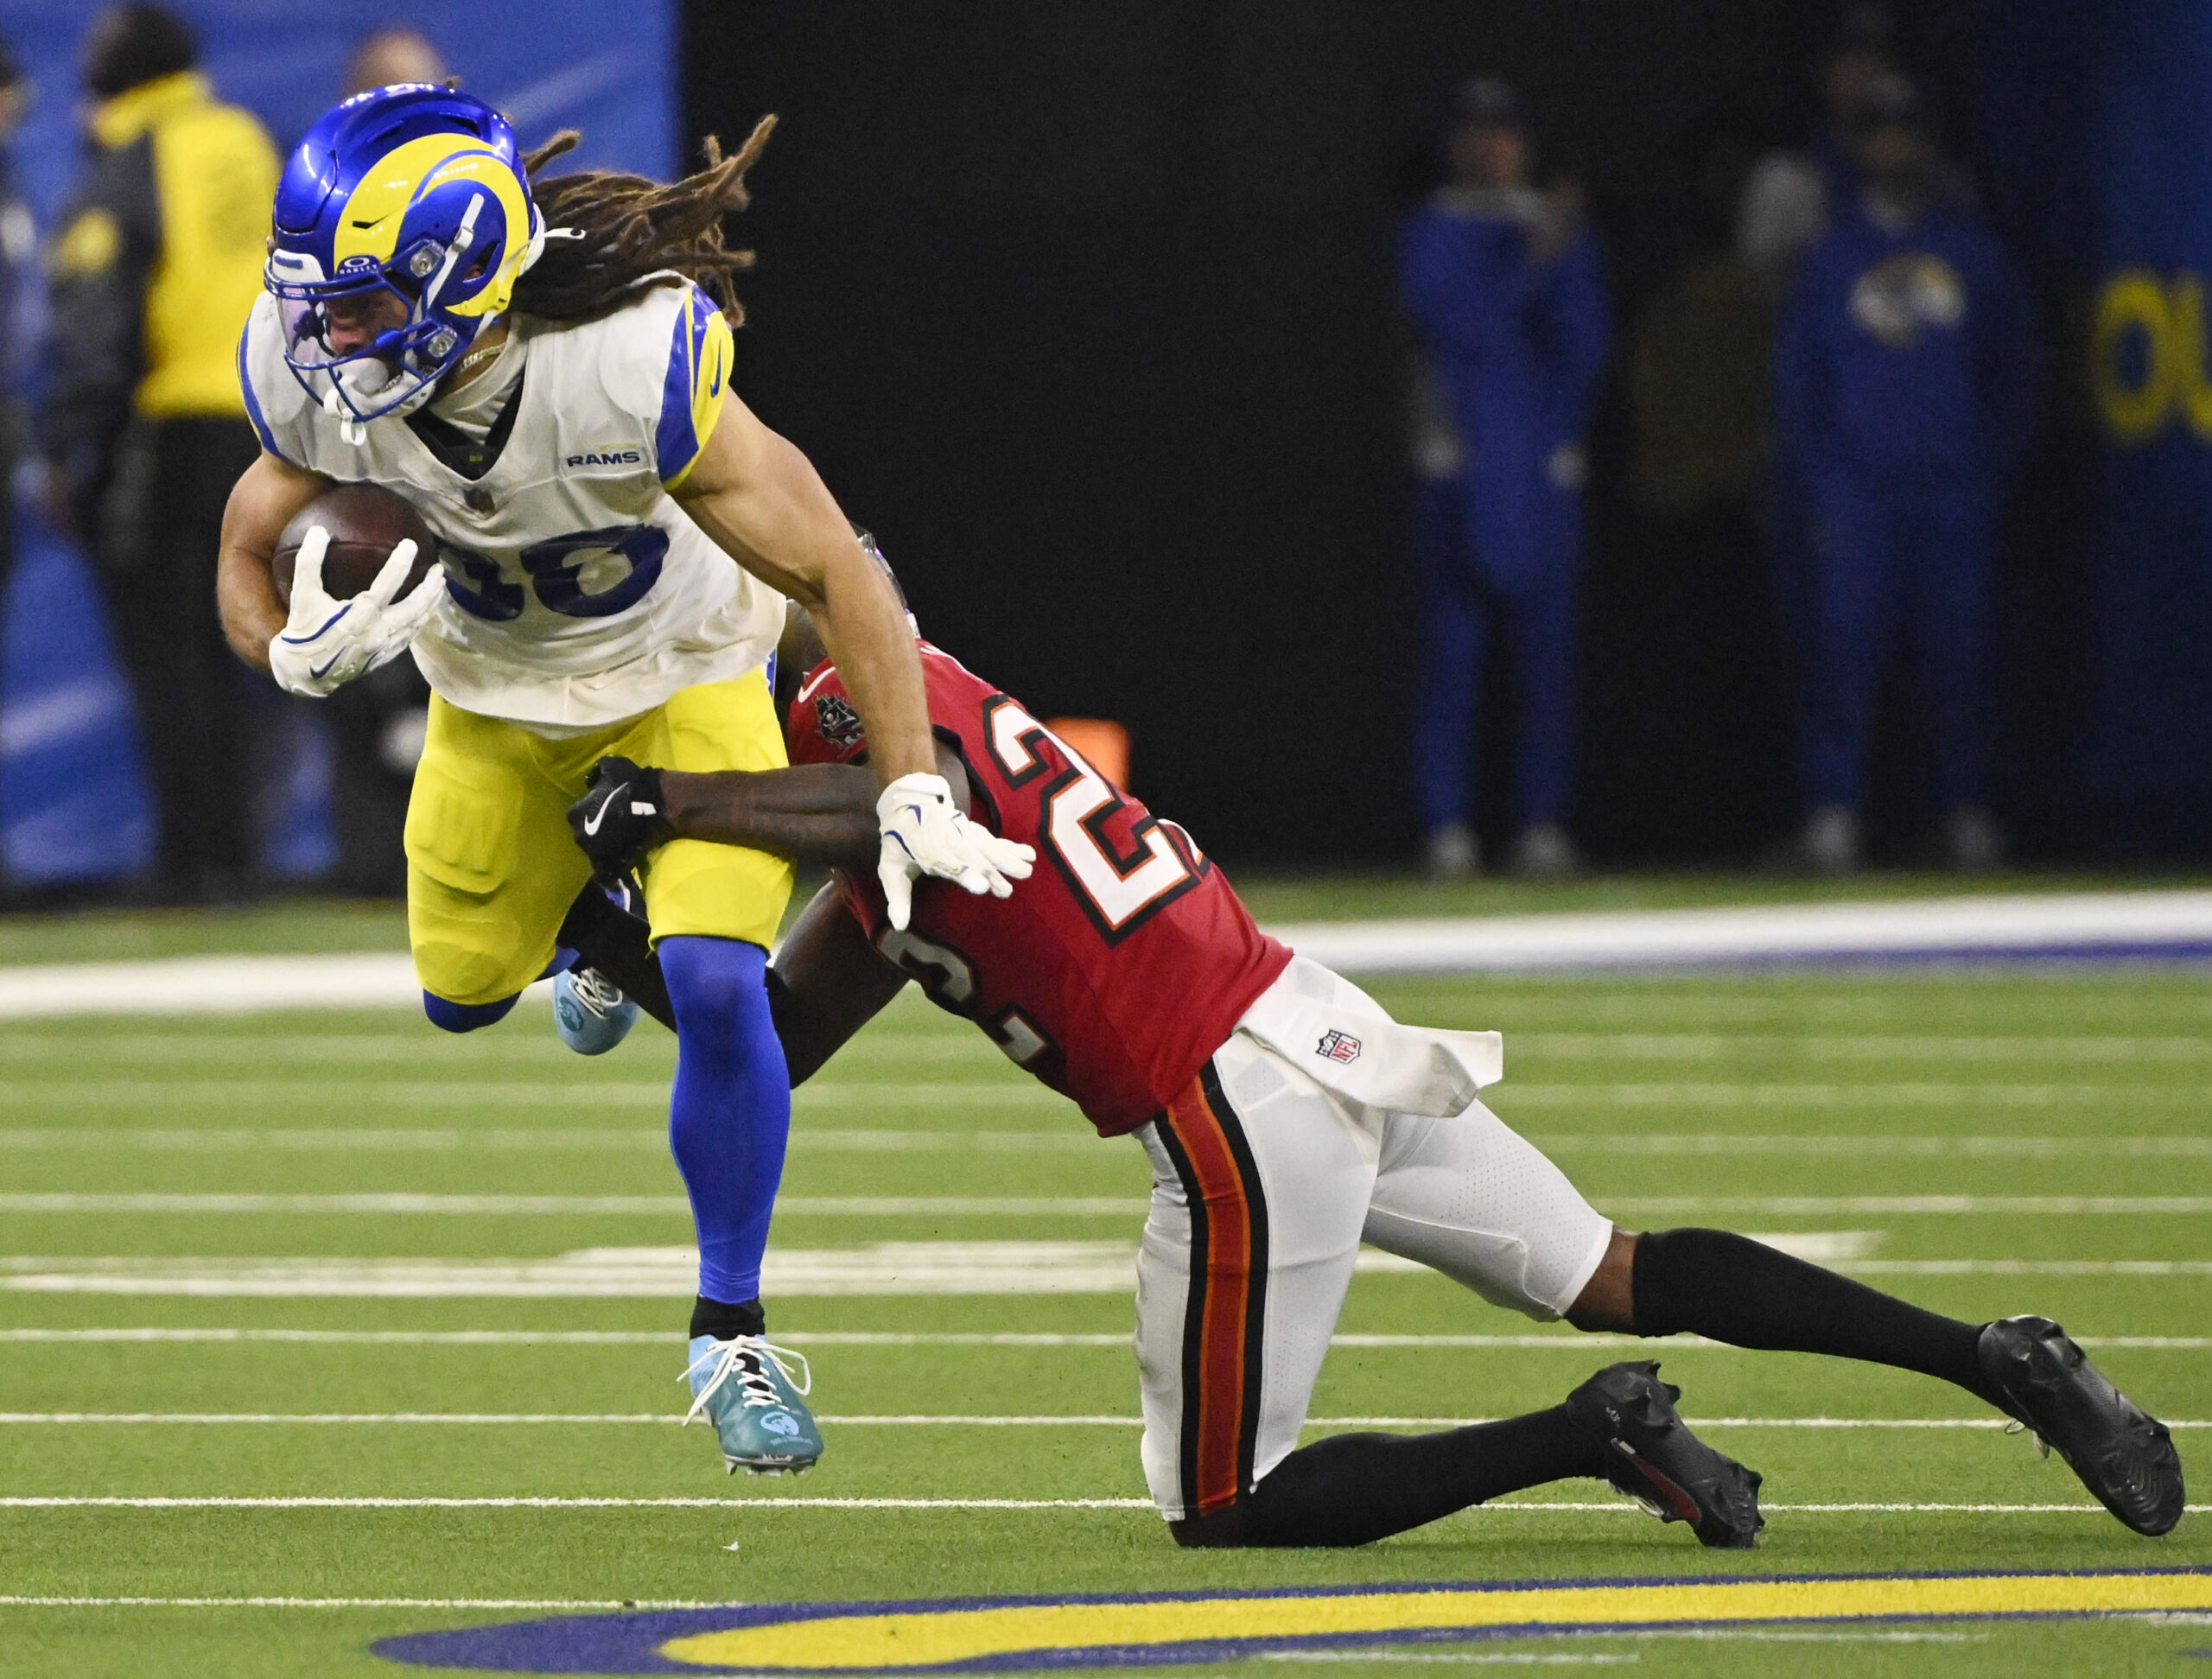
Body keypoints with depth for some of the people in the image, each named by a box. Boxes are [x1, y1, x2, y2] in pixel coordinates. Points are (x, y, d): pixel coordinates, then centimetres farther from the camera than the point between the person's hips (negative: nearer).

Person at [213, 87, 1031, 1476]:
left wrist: (914, 795, -30)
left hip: (680, 670, -4)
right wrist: (300, 648, -34)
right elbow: (252, 553, -9)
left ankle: (732, 1335, 0)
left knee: (715, 986, -19)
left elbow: (832, 572, -31)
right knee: (467, 994, 16)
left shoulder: (632, 367, -41)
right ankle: (584, 916, 54)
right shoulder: (316, 383, -28)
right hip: (494, 686, 4)